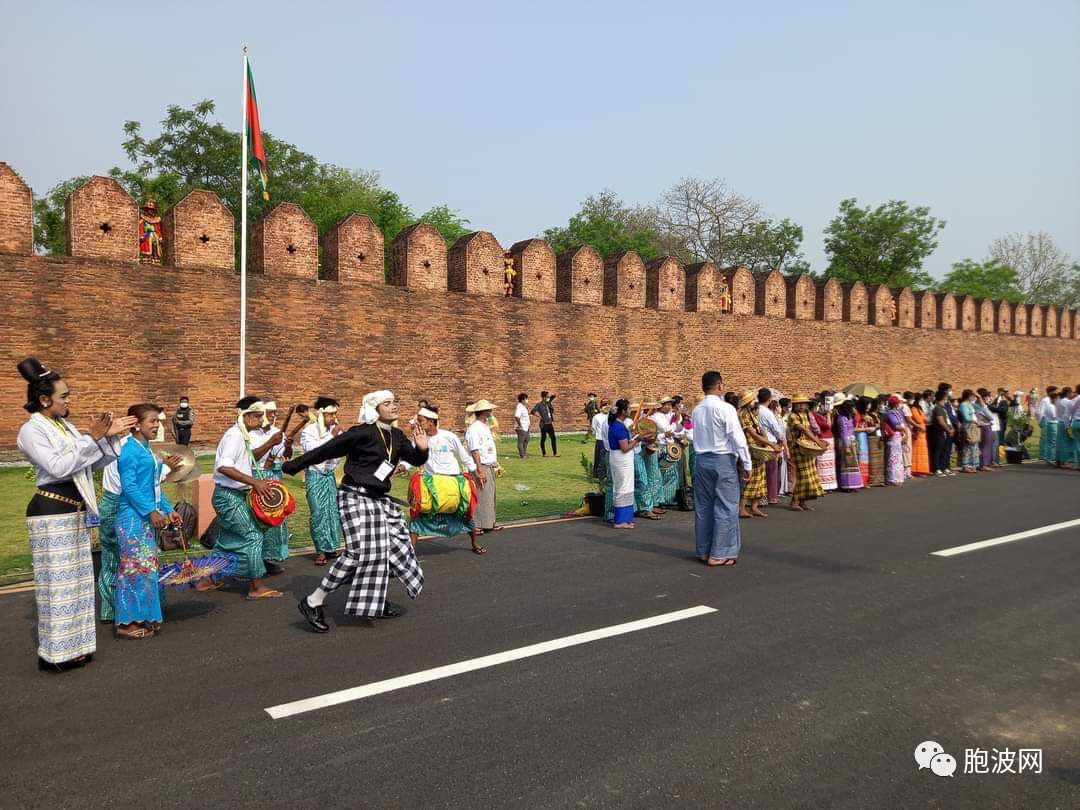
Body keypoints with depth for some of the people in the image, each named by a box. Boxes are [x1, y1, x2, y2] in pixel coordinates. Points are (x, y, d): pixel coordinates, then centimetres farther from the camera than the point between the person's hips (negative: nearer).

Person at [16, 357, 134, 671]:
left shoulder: (65, 426, 10)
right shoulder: (31, 430, -11)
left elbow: (91, 465, 14)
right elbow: (59, 467, -22)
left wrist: (108, 437, 2)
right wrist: (92, 437, -20)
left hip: (75, 510, 8)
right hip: (51, 511, -8)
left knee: (76, 578, 13)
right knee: (56, 581, -2)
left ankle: (73, 646, 24)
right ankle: (54, 653, 8)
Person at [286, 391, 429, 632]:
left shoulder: (397, 436, 7)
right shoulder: (361, 433, -14)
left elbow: (415, 460, 10)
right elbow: (325, 451, -9)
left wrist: (422, 448, -13)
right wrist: (293, 466, -3)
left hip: (380, 499, 9)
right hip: (356, 497, -8)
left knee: (395, 547, 10)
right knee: (359, 551, -17)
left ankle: (376, 601, 27)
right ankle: (312, 603, -7)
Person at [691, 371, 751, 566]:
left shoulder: (696, 410, 6)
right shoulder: (725, 409, -13)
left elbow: (698, 435, 9)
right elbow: (738, 438, -14)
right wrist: (747, 464, -9)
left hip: (702, 460, 6)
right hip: (723, 460, -6)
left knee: (703, 506, 11)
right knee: (725, 508, 1)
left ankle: (703, 551, 19)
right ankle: (719, 553, 2)